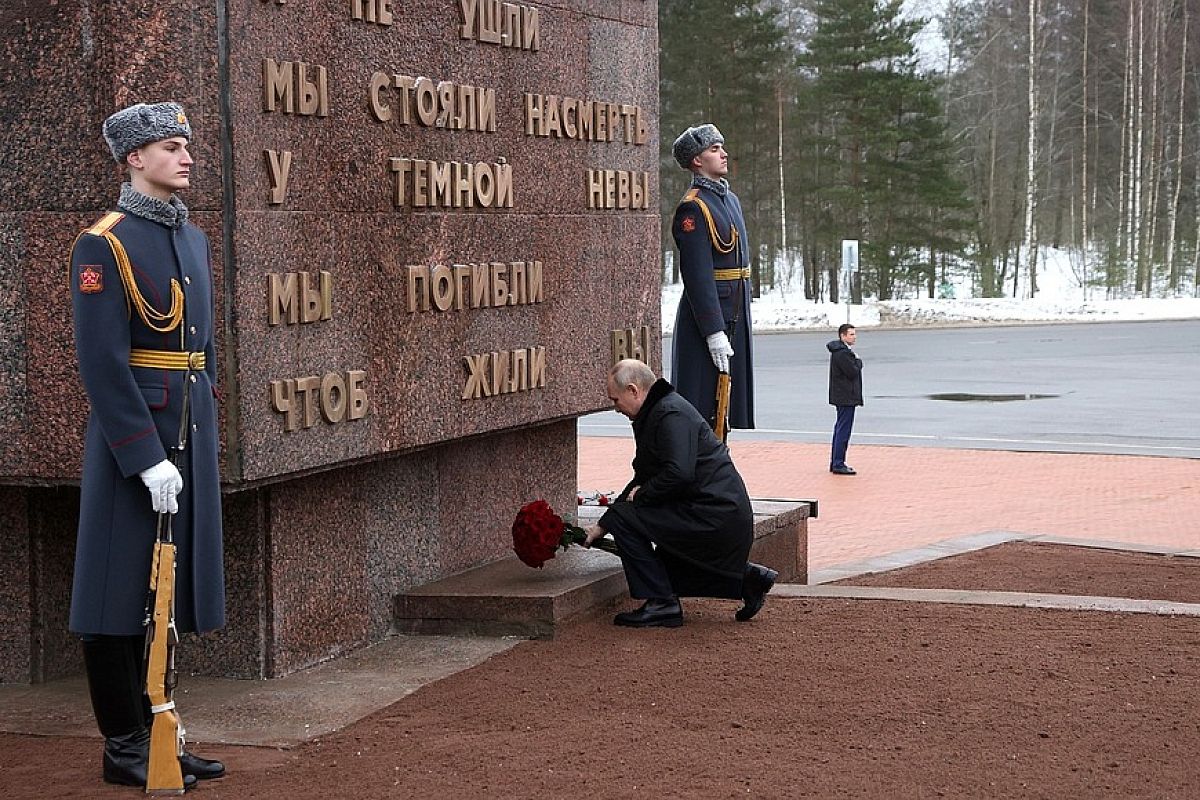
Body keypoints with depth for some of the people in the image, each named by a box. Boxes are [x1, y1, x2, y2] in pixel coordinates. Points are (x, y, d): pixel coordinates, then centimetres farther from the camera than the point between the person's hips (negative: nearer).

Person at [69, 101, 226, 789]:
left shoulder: (193, 238, 14)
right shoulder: (104, 245, -11)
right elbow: (102, 362, -17)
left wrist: (207, 441, 17)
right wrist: (147, 457, -20)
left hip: (190, 430, 8)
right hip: (133, 433, -8)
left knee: (170, 592, 13)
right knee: (124, 596, 1)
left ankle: (153, 731, 22)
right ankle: (125, 748, 9)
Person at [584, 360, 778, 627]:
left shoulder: (671, 415, -16)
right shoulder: (654, 414, 19)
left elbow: (679, 474, -29)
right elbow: (641, 480, 23)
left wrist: (641, 495, -11)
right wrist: (602, 526, 20)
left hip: (714, 515, -11)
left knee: (625, 517, -14)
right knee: (668, 568, 24)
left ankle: (662, 605, -10)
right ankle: (748, 578, 19)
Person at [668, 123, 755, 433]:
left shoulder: (730, 199, 15)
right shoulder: (693, 208, -15)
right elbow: (698, 276, -20)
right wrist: (714, 333, -23)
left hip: (735, 315, 9)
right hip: (705, 314, -9)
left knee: (726, 401, 14)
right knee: (702, 408, -4)